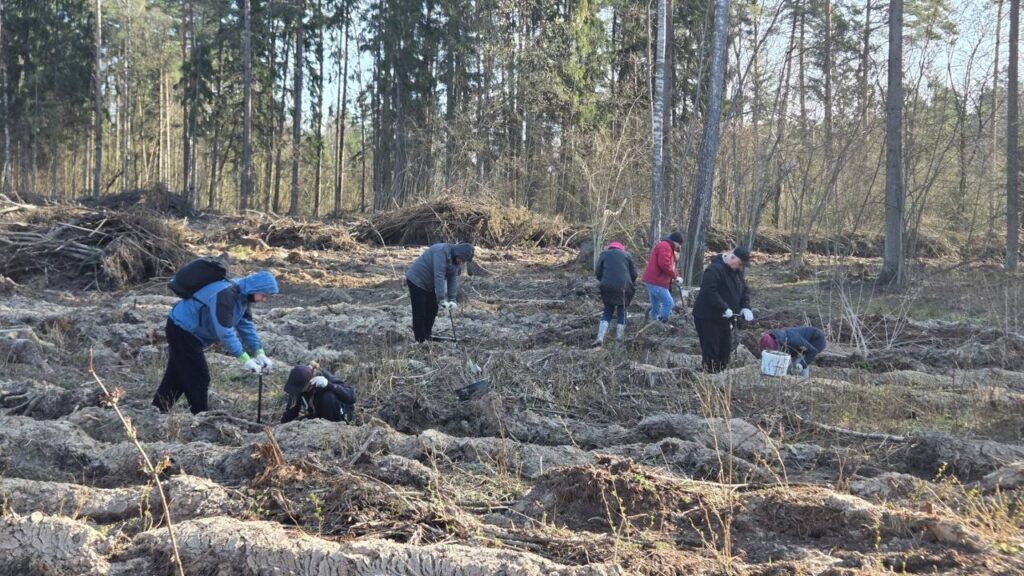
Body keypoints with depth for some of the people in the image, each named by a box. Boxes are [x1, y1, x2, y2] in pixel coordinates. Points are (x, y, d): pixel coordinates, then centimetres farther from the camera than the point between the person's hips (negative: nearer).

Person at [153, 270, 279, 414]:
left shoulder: (243, 296, -2)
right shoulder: (225, 295, -33)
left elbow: (246, 325, -1)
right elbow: (225, 331, -36)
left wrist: (259, 353, -12)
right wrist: (244, 359, -35)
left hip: (187, 330, 10)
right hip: (181, 330, -10)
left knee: (177, 375, 17)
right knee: (199, 377, -8)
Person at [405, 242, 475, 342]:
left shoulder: (456, 260, -2)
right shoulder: (441, 252, -31)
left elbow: (453, 279, -2)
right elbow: (439, 277, -35)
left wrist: (452, 299, -12)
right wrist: (442, 300, -37)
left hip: (429, 284, 9)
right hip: (416, 280, -9)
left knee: (432, 310, 12)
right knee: (420, 312, -9)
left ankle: (427, 337, 23)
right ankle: (420, 340, -5)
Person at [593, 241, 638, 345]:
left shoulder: (604, 254, 15)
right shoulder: (627, 254, 14)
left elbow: (597, 272, 9)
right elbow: (634, 273, 8)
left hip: (607, 287, 1)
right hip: (624, 287, -1)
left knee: (607, 311, 10)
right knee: (621, 312, 9)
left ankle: (600, 338, -6)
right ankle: (619, 340, 4)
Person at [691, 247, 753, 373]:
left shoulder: (737, 271, 9)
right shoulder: (714, 269, -20)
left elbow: (744, 290, 14)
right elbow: (709, 292, -29)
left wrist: (745, 307, -4)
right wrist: (724, 308, -30)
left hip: (724, 319, 9)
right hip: (708, 319, -9)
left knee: (725, 352, 11)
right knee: (711, 353, -10)